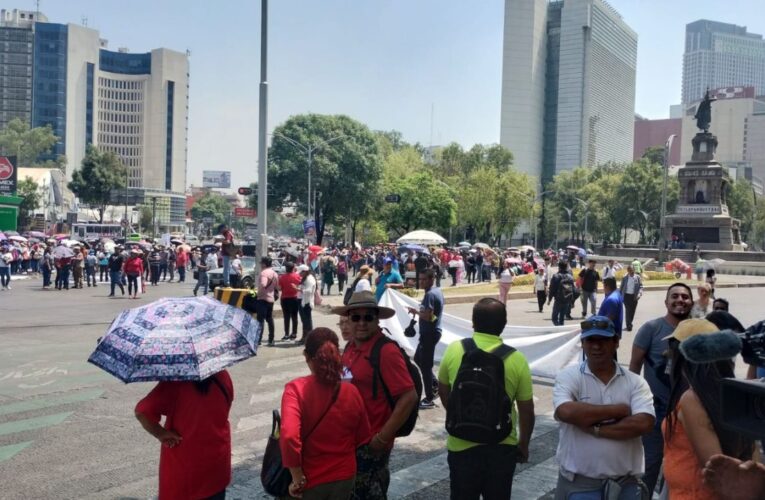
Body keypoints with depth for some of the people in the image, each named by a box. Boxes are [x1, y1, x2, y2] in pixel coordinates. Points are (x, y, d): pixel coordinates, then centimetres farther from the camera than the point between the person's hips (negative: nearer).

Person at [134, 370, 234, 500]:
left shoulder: (175, 382, -21)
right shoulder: (223, 376, -9)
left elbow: (142, 412, -28)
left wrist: (160, 433, -13)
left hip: (182, 464, -3)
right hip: (216, 461, 3)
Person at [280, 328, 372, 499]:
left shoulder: (296, 389, -19)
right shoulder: (352, 391, -8)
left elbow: (288, 436, -31)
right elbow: (363, 439, 1)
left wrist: (298, 478, -18)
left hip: (310, 480, -3)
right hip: (345, 477, 3)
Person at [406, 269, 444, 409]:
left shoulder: (430, 294, -20)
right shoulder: (437, 291, 11)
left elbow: (428, 316, -26)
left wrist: (416, 312, -12)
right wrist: (419, 312, 8)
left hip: (429, 333, -10)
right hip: (432, 331, 10)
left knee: (425, 365, -2)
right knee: (418, 358, 22)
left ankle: (429, 399, 5)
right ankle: (435, 385, 27)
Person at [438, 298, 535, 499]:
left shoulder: (454, 350, -8)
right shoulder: (516, 359, -12)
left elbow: (443, 391, 8)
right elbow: (526, 410, -5)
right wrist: (523, 444, 13)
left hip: (462, 445, 1)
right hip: (502, 447, 0)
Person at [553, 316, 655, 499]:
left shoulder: (636, 382, 0)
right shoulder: (569, 376, -5)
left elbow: (643, 424, -14)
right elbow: (566, 412, -24)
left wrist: (594, 428, -17)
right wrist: (619, 410, -15)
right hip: (577, 481, -1)